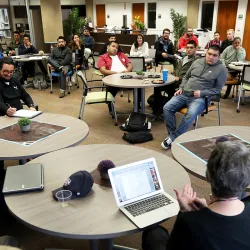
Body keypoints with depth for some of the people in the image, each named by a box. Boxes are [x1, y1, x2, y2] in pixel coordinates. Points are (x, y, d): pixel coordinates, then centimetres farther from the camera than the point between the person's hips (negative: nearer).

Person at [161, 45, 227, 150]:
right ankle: (172, 134, -8)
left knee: (191, 114, -35)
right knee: (167, 108, -17)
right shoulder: (197, 62, 13)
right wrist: (181, 88, 5)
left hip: (200, 98, -5)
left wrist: (202, 93, -15)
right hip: (184, 94, 5)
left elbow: (217, 89, -1)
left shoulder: (222, 69, 0)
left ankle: (172, 138, -22)